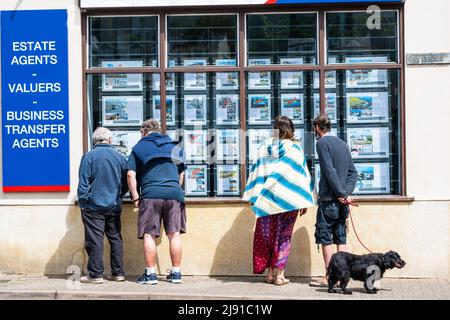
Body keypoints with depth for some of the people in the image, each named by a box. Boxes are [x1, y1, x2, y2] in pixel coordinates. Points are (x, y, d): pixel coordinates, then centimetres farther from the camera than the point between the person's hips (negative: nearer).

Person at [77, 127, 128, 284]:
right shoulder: (120, 157, 5)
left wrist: (83, 203, -1)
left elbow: (83, 183, -8)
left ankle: (96, 274, 1)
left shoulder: (89, 156, -7)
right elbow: (125, 184, 12)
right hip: (114, 206, 4)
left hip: (94, 206, -4)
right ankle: (118, 273, 14)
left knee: (94, 240, -1)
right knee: (115, 238, 11)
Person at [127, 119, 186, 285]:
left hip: (150, 194, -3)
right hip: (174, 193, 3)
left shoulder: (139, 147, 10)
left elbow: (131, 174, 2)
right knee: (174, 234, 6)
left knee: (149, 235, 2)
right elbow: (181, 173, 26)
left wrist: (135, 197, 6)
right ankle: (176, 273, 10)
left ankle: (150, 274, 3)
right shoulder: (174, 146, 20)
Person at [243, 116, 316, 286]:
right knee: (283, 236, 6)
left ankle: (270, 273, 13)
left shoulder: (264, 147, 5)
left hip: (265, 200, 2)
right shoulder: (294, 148, -3)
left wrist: (254, 198, 9)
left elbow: (255, 171, 4)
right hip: (288, 200, -2)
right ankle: (279, 274, 3)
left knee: (267, 235, 11)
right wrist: (304, 201, -1)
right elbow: (301, 174, -5)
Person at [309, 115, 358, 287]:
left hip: (328, 199, -7)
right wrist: (346, 192, 0)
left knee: (325, 237, -2)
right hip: (342, 201, 7)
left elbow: (330, 171, -16)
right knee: (341, 237, 9)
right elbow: (353, 172, 11)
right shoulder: (343, 144, 17)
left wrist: (342, 194, -14)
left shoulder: (322, 143, -6)